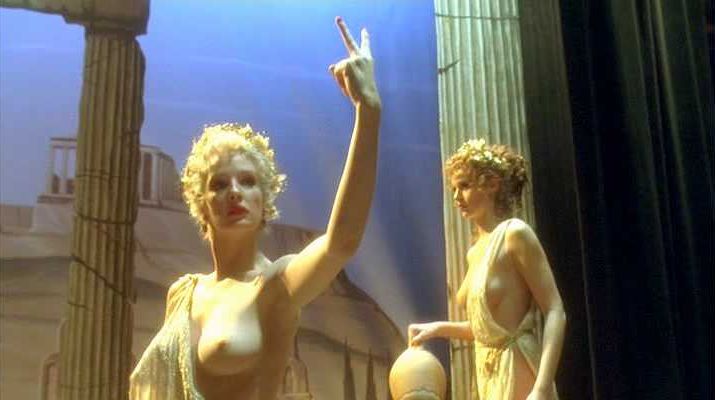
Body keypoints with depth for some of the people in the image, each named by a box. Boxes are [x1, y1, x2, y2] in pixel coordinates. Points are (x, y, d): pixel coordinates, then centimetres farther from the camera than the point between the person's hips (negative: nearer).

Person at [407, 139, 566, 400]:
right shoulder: (475, 252, 12)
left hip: (518, 374, -8)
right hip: (490, 376, 8)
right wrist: (439, 328, 8)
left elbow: (555, 313, -17)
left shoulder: (515, 234, -10)